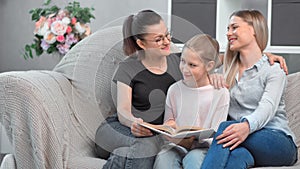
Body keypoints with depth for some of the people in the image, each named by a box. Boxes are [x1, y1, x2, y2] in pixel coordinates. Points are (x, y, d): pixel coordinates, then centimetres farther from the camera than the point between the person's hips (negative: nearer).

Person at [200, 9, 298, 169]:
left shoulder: (274, 70, 2)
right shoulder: (228, 70, 23)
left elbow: (267, 108, -16)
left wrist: (247, 126, -39)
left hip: (278, 140, -3)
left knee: (225, 127, -34)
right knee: (238, 155, -39)